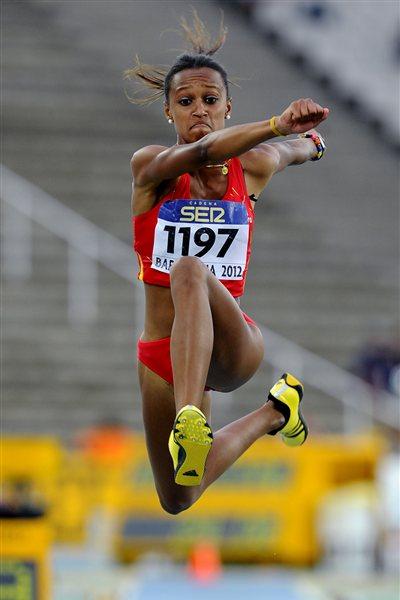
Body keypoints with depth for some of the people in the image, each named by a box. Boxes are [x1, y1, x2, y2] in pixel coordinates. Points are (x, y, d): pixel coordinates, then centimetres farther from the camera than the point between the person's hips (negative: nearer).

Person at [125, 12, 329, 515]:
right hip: (161, 356, 2)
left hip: (233, 348, -2)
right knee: (178, 502, 14)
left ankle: (191, 422, -55)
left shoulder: (254, 167, 1)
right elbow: (200, 153, -31)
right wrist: (278, 124, -47)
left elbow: (291, 151, 26)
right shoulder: (150, 166, -7)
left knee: (190, 273, -36)